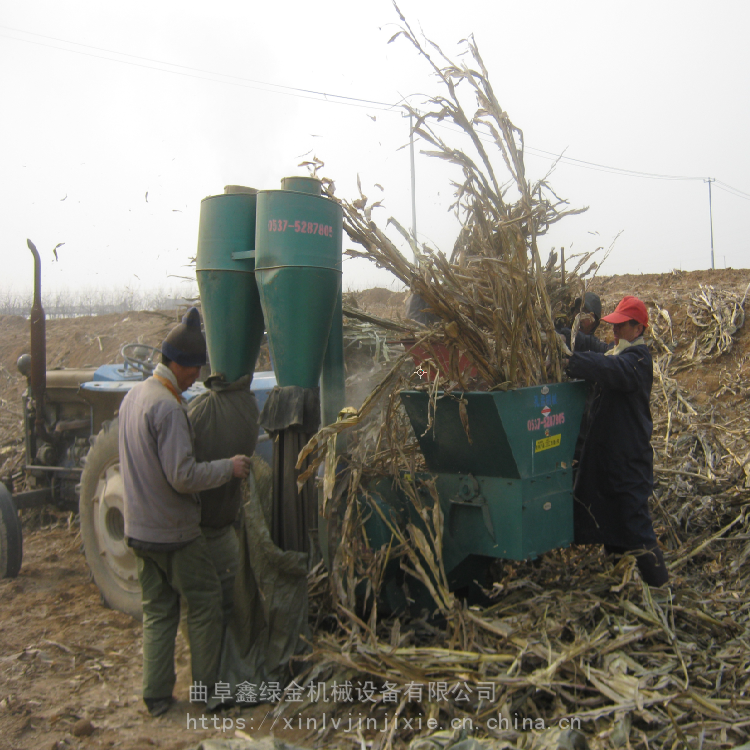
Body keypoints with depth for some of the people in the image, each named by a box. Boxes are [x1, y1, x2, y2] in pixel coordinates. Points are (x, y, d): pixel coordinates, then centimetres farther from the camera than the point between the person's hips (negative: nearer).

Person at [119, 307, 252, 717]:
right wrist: (229, 467, -14)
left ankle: (156, 697, 23)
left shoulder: (134, 395, 6)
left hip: (139, 528, 8)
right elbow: (184, 477, -27)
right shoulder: (168, 407, -24)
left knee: (157, 610, 16)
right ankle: (208, 686, 21)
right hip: (173, 530, -8)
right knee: (204, 600, 9)